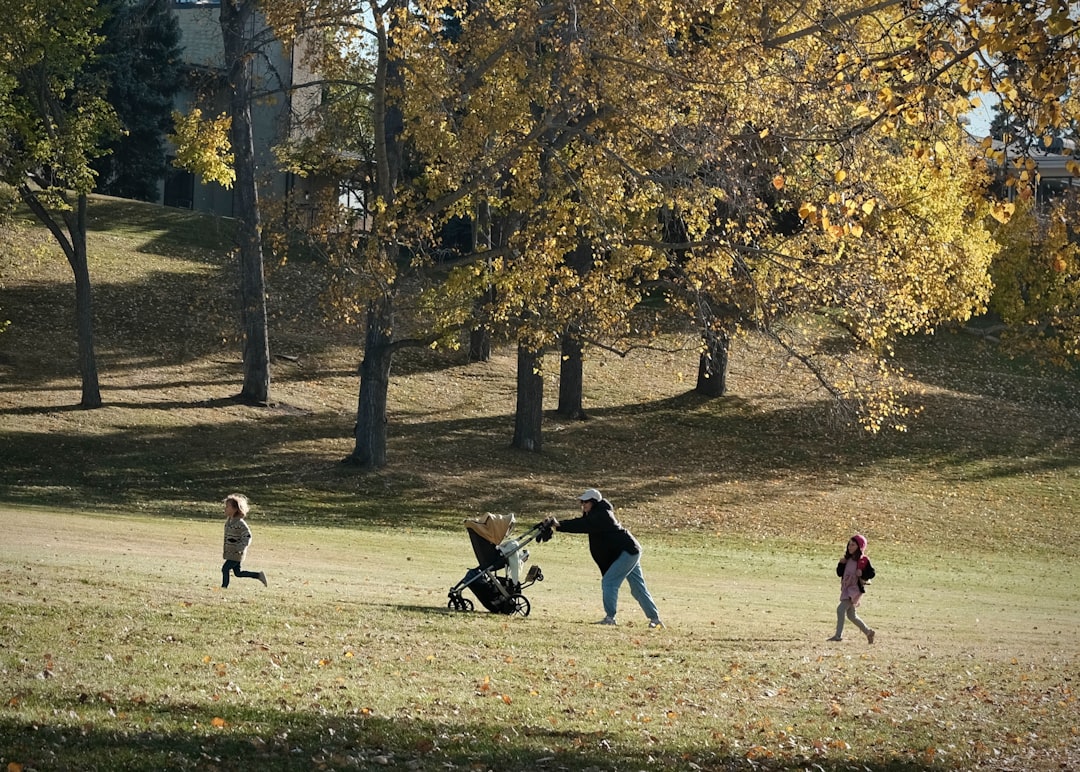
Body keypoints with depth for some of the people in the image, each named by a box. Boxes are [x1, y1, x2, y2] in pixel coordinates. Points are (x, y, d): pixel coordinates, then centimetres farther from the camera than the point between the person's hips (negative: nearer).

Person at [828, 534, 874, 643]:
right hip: (846, 589, 8)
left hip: (855, 589, -8)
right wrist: (841, 563, -5)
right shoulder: (848, 559, 11)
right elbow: (839, 573, 13)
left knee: (840, 609, -20)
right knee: (851, 615, 16)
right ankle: (868, 632, 30)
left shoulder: (863, 560, -8)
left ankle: (838, 635, -17)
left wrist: (862, 574, -25)